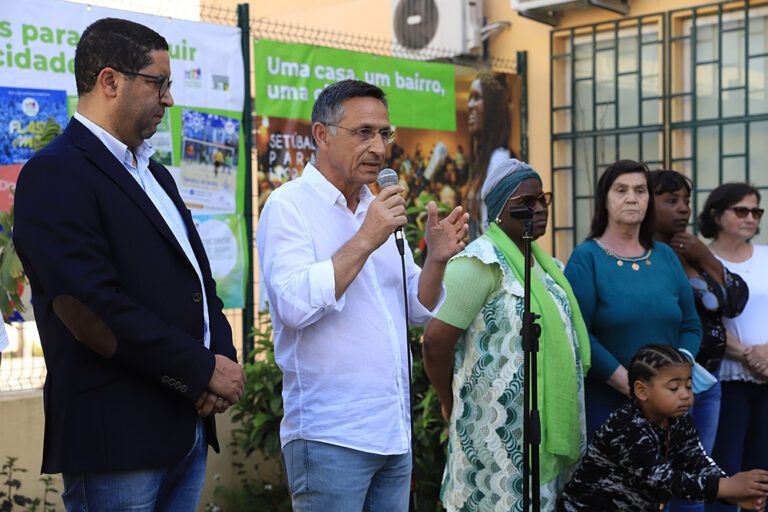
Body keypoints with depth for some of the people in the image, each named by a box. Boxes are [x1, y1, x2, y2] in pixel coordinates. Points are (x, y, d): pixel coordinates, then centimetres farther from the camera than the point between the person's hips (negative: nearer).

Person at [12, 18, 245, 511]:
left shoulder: (155, 175, 18)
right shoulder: (54, 175, -11)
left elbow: (199, 278, 19)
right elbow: (92, 310, -20)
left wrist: (223, 356, -1)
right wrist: (203, 370, -14)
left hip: (190, 429, 8)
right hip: (117, 438, -8)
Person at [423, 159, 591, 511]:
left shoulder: (543, 262, 13)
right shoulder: (482, 262, -15)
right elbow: (436, 340, -19)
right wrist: (451, 404, -7)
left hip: (547, 425, 8)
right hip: (501, 427, -8)